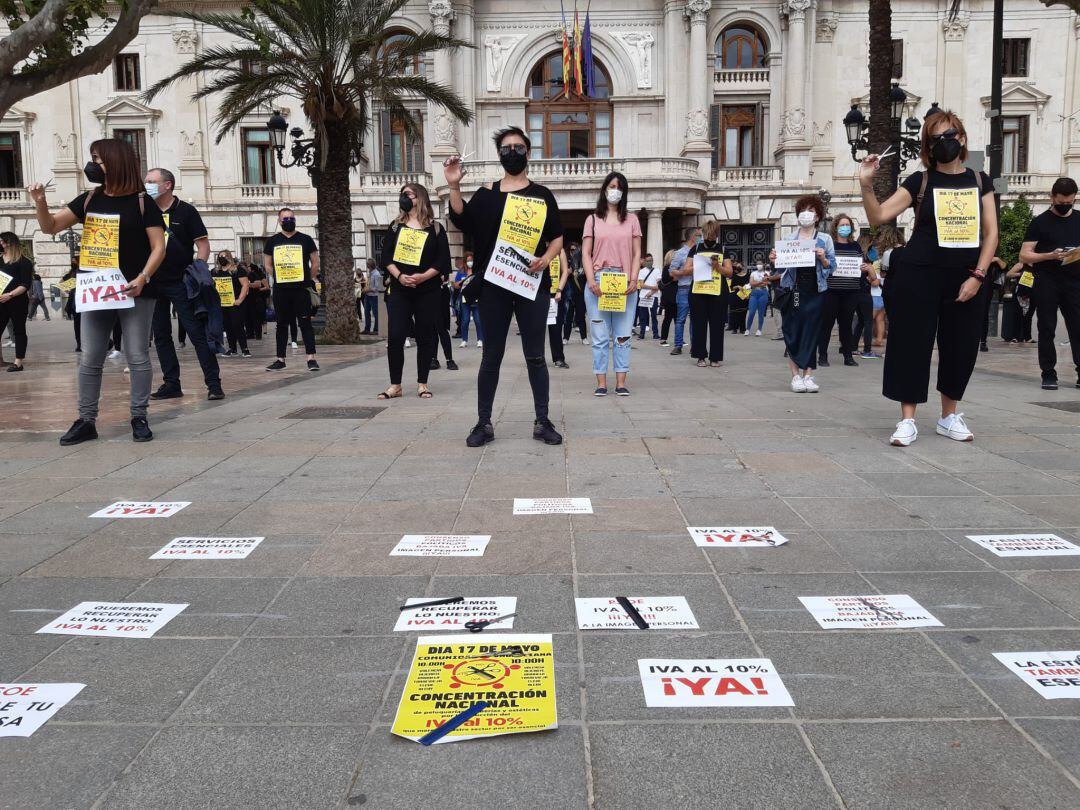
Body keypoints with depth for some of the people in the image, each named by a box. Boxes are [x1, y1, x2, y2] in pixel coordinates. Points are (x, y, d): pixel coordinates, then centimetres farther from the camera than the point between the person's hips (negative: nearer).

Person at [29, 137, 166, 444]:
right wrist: (40, 202, -8)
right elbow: (51, 227, 11)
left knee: (137, 357, 0)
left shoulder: (142, 202, -4)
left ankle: (139, 417, 10)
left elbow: (158, 246, -8)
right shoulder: (89, 199, 9)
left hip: (135, 291, -5)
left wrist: (142, 277, -21)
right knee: (90, 359, 6)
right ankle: (86, 420, 14)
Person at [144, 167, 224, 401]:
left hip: (181, 283, -5)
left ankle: (213, 383, -6)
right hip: (153, 285, 5)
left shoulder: (186, 211, -1)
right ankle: (171, 384, 16)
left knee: (197, 332, -8)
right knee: (161, 335, 8)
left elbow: (203, 243, -4)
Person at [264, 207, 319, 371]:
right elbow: (268, 265, 16)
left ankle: (311, 358, -6)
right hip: (280, 291, 2)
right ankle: (280, 359, 14)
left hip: (301, 289, -2)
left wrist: (310, 280, 4)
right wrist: (279, 278, 8)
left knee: (305, 323, -5)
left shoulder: (305, 239, 4)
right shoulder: (272, 241, 9)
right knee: (282, 324, 8)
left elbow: (315, 263, 8)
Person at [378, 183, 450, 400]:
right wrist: (399, 276, -10)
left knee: (425, 337, 3)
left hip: (428, 291, -2)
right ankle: (395, 385, 3)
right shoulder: (396, 227, 12)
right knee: (395, 337, -5)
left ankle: (422, 384, 13)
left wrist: (422, 277, -16)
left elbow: (443, 262, -3)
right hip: (400, 290, 2)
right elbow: (386, 257, 7)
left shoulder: (435, 228, 4)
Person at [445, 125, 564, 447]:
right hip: (494, 285, 0)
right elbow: (462, 222, -6)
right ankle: (484, 423, 12)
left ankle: (542, 422, 12)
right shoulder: (486, 193, 8)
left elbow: (557, 238, 10)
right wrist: (454, 186, -18)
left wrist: (546, 258, -10)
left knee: (535, 356, 4)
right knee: (491, 357, 5)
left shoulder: (542, 195, 9)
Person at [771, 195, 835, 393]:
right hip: (793, 290, 0)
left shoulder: (825, 239, 8)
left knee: (812, 332, 0)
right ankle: (796, 376, 4)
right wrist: (774, 261, -12)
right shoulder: (788, 239, 9)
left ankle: (808, 375, 3)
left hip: (815, 291, 0)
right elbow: (783, 267, 9)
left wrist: (822, 258, -15)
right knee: (792, 333, -2)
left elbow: (831, 266, 5)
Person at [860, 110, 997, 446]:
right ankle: (908, 419, 3)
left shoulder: (979, 181, 8)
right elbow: (878, 217, -7)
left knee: (961, 347, 8)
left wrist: (977, 275, -5)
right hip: (919, 275, -3)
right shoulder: (920, 182, 1)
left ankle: (949, 416, 24)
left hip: (965, 278, 3)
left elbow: (990, 232, 5)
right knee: (913, 343, -4)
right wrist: (867, 185, -22)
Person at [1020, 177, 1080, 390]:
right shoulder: (1040, 222, 4)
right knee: (1047, 329, 1)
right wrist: (1049, 256, -17)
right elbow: (1024, 255, -1)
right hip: (1046, 283, -2)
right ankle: (1049, 373, 6)